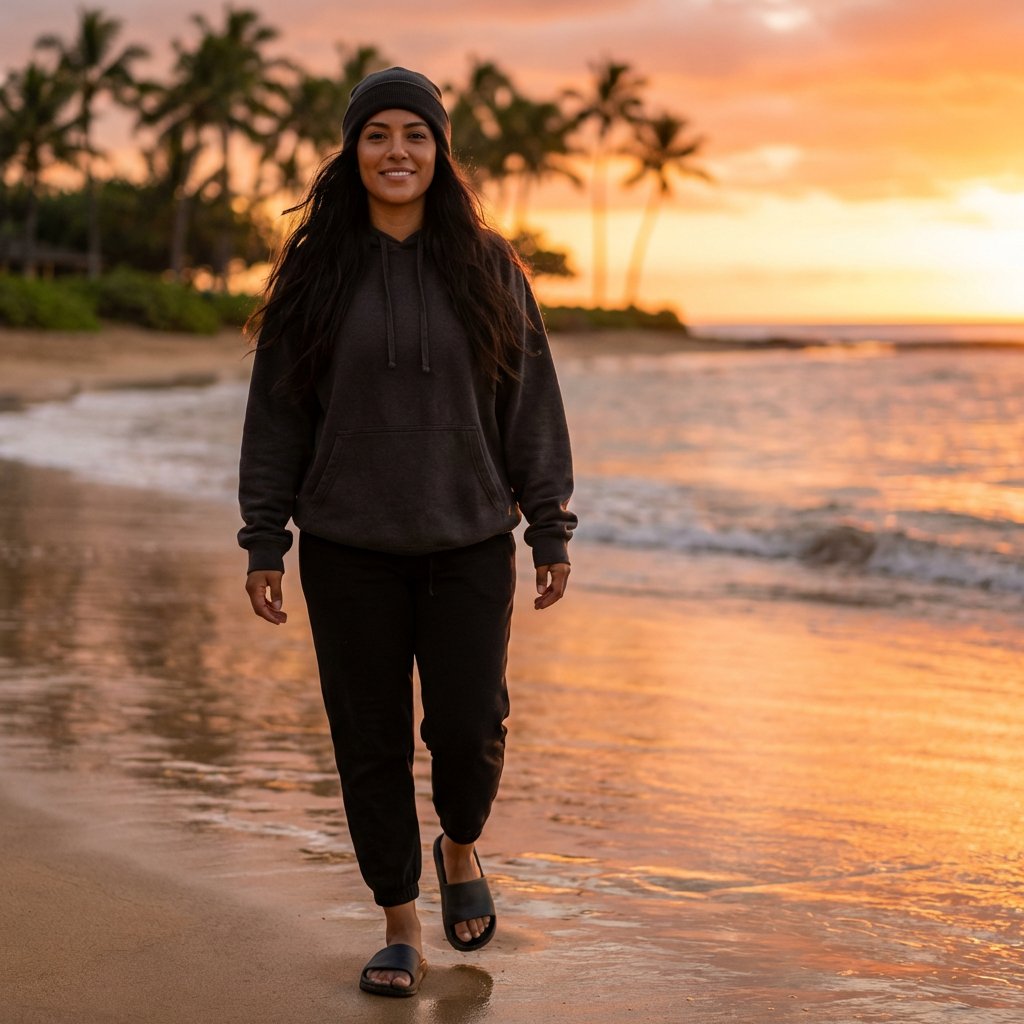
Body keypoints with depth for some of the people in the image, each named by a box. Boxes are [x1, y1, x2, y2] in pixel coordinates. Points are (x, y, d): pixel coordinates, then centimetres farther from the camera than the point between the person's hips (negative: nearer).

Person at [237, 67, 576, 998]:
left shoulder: (487, 266, 3)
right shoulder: (315, 272, 1)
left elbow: (531, 405, 4)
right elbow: (277, 413, 3)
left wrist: (551, 532, 0)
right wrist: (264, 544, -1)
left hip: (469, 544, 0)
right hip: (349, 550, 0)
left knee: (469, 727, -3)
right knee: (371, 739, 4)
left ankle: (460, 849, 31)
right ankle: (401, 927, 20)